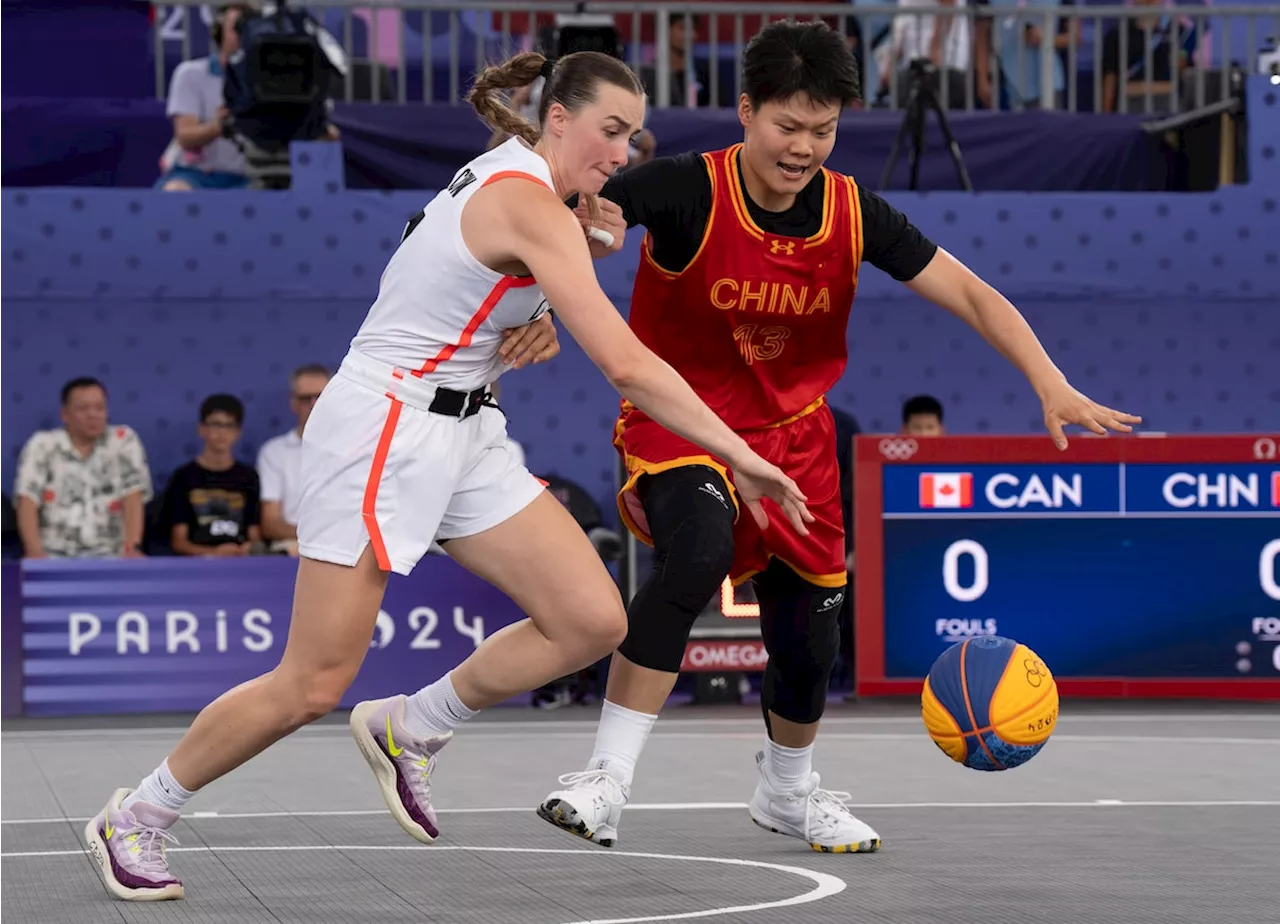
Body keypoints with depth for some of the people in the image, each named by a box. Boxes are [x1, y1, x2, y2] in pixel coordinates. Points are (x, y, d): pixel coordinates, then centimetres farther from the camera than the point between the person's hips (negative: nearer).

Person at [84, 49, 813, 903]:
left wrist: (533, 326, -1)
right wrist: (741, 458, -21)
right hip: (384, 429, -10)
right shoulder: (530, 204, -20)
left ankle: (409, 731, 15)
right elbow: (627, 365, -25)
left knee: (592, 622, -3)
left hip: (463, 435, 10)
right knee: (313, 687, -6)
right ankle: (135, 821, 11)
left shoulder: (507, 179, 10)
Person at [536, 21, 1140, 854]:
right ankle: (608, 776, -30)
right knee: (696, 555, -36)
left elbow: (972, 295, -9)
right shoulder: (687, 192, -22)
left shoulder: (855, 214, -10)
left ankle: (788, 792, 44)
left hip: (791, 435, 5)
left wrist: (1052, 385, -22)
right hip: (679, 425, -5)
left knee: (810, 641, 12)